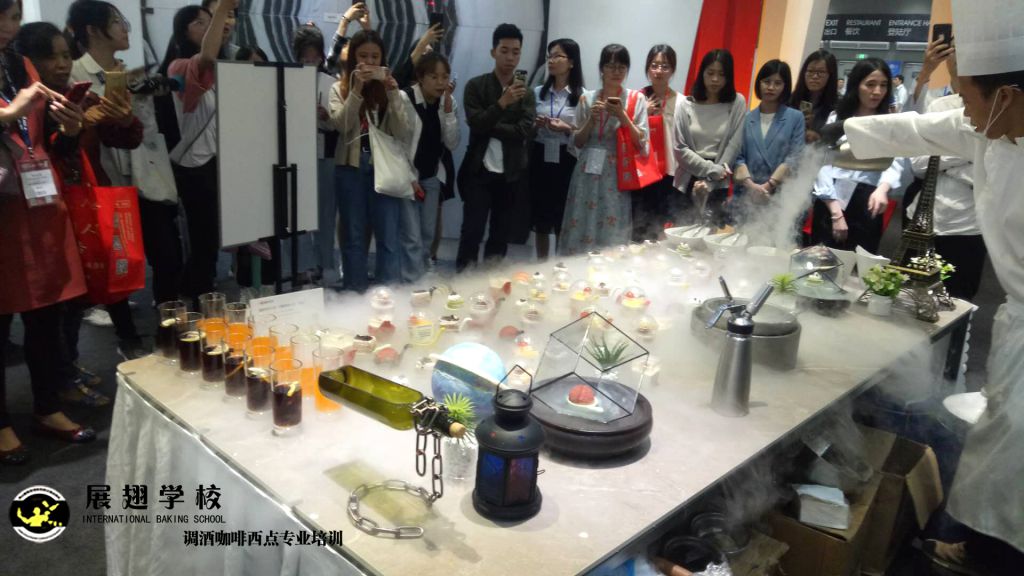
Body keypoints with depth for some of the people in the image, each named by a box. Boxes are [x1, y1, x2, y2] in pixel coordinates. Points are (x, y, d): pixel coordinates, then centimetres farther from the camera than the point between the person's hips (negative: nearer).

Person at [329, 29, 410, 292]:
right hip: (351, 169, 1)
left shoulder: (389, 88, 6)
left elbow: (402, 134, -5)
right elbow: (340, 125, -11)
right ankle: (355, 297, 19)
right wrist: (357, 89, -18)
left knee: (389, 238, -3)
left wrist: (393, 93, -14)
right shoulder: (340, 89, 6)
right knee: (354, 237, 9)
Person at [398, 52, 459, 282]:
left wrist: (448, 106, -14)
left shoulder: (448, 103, 2)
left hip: (432, 176, 5)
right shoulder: (404, 99, -14)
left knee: (428, 235, 11)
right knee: (412, 238, -9)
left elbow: (451, 144, -6)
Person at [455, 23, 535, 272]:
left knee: (501, 237, 8)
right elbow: (476, 123, -13)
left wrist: (489, 126, -12)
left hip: (511, 175, 2)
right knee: (471, 233, -3)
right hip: (479, 172, -2)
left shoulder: (526, 91, 6)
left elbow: (525, 130, -7)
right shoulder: (476, 86, 0)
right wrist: (502, 102, -24)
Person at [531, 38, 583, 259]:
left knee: (564, 220, 0)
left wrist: (568, 129, -17)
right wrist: (535, 124, -5)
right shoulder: (538, 92, 9)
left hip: (566, 161, -3)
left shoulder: (582, 95, -2)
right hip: (540, 158, 3)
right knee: (541, 219, 8)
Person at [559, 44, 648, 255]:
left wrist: (622, 116, -14)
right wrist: (591, 120, -8)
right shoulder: (587, 98, 8)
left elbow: (642, 143, -2)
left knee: (613, 238, -2)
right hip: (588, 175, 2)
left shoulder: (637, 99, 3)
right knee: (581, 234, 1)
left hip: (618, 176, -2)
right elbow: (577, 142, 9)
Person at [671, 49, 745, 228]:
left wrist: (709, 180, -8)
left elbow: (734, 145, -2)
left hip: (718, 185, 0)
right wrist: (712, 169, -10)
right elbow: (679, 148, -3)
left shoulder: (737, 103, 2)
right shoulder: (685, 104, 1)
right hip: (688, 181, 0)